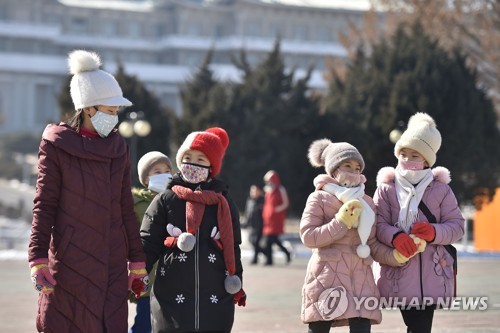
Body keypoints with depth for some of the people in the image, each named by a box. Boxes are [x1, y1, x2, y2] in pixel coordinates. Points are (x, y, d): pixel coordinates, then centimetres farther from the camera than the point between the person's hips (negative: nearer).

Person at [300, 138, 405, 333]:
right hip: (327, 278, -3)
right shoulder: (319, 199, 2)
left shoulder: (366, 203, 15)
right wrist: (341, 222, -14)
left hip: (360, 279, 3)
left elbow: (373, 245, 12)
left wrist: (396, 256, -6)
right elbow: (308, 237, -8)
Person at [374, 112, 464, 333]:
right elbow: (378, 224, -4)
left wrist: (435, 232, -16)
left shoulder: (441, 189, 6)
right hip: (400, 273, -1)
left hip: (431, 274, 1)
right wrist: (394, 236, -25)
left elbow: (456, 226, 3)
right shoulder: (386, 188, 4)